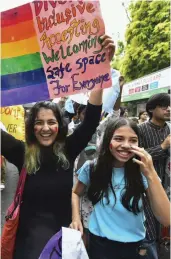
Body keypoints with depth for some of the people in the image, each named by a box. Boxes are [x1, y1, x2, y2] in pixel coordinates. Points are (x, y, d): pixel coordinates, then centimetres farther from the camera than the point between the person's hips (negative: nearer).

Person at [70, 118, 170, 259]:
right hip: (100, 244, 0)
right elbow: (76, 193, 9)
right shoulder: (91, 168, -10)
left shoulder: (142, 172, -11)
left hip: (135, 247, 1)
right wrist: (76, 218, -8)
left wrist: (151, 174, -27)